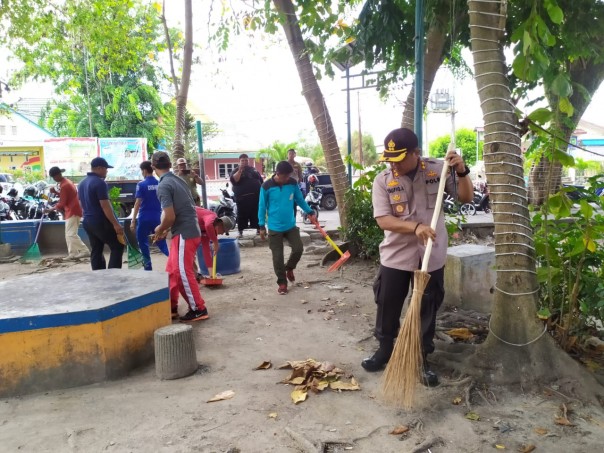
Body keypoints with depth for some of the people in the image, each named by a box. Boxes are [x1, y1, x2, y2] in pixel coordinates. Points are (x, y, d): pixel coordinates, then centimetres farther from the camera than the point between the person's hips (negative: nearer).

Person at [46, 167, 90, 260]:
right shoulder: (66, 182, 14)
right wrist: (55, 192, 6)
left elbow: (62, 203, -16)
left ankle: (85, 251, -16)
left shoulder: (64, 186, -17)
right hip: (73, 211, 10)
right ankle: (73, 253, 13)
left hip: (72, 211, -10)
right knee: (69, 234, 12)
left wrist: (51, 209, -3)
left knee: (71, 234, -12)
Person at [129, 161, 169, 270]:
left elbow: (138, 203, -12)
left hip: (144, 218, -4)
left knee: (143, 242, 10)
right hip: (157, 217, 4)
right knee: (160, 241, 13)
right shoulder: (160, 184, 5)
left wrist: (133, 221, -10)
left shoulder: (141, 184, -9)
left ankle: (148, 266, 10)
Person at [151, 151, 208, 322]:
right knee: (172, 270, 17)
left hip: (184, 234, -9)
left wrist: (160, 229, -1)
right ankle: (171, 306, 26)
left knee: (183, 273, -1)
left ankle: (199, 309, 6)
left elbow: (170, 216, -21)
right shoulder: (178, 180, 13)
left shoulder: (163, 186, -15)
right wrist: (166, 229, 22)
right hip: (189, 230, 9)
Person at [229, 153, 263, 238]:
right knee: (242, 215, -3)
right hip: (242, 197, -4)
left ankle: (258, 229, 22)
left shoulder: (253, 169, 16)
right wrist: (240, 170, -23)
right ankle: (240, 231, 6)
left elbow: (261, 181, 20)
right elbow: (233, 180, -16)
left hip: (256, 196, 4)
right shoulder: (236, 170, 4)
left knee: (257, 214, 9)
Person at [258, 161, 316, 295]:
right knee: (278, 257, 1)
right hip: (274, 227, -3)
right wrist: (262, 226, -4)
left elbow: (300, 199, 11)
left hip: (291, 225, 3)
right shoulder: (267, 186, -12)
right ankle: (282, 283, 16)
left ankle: (289, 268, 27)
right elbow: (262, 206, -4)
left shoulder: (293, 183, -3)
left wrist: (310, 212, 4)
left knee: (298, 249, -3)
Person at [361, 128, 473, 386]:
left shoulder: (438, 169, -5)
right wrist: (416, 226, -29)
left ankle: (422, 359, 29)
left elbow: (466, 198, 1)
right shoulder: (382, 180, -8)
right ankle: (384, 350, 35)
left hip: (431, 257, 0)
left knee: (427, 311, 12)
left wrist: (462, 172, -17)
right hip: (395, 257, 0)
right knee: (387, 308, 13)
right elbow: (383, 220, -16)